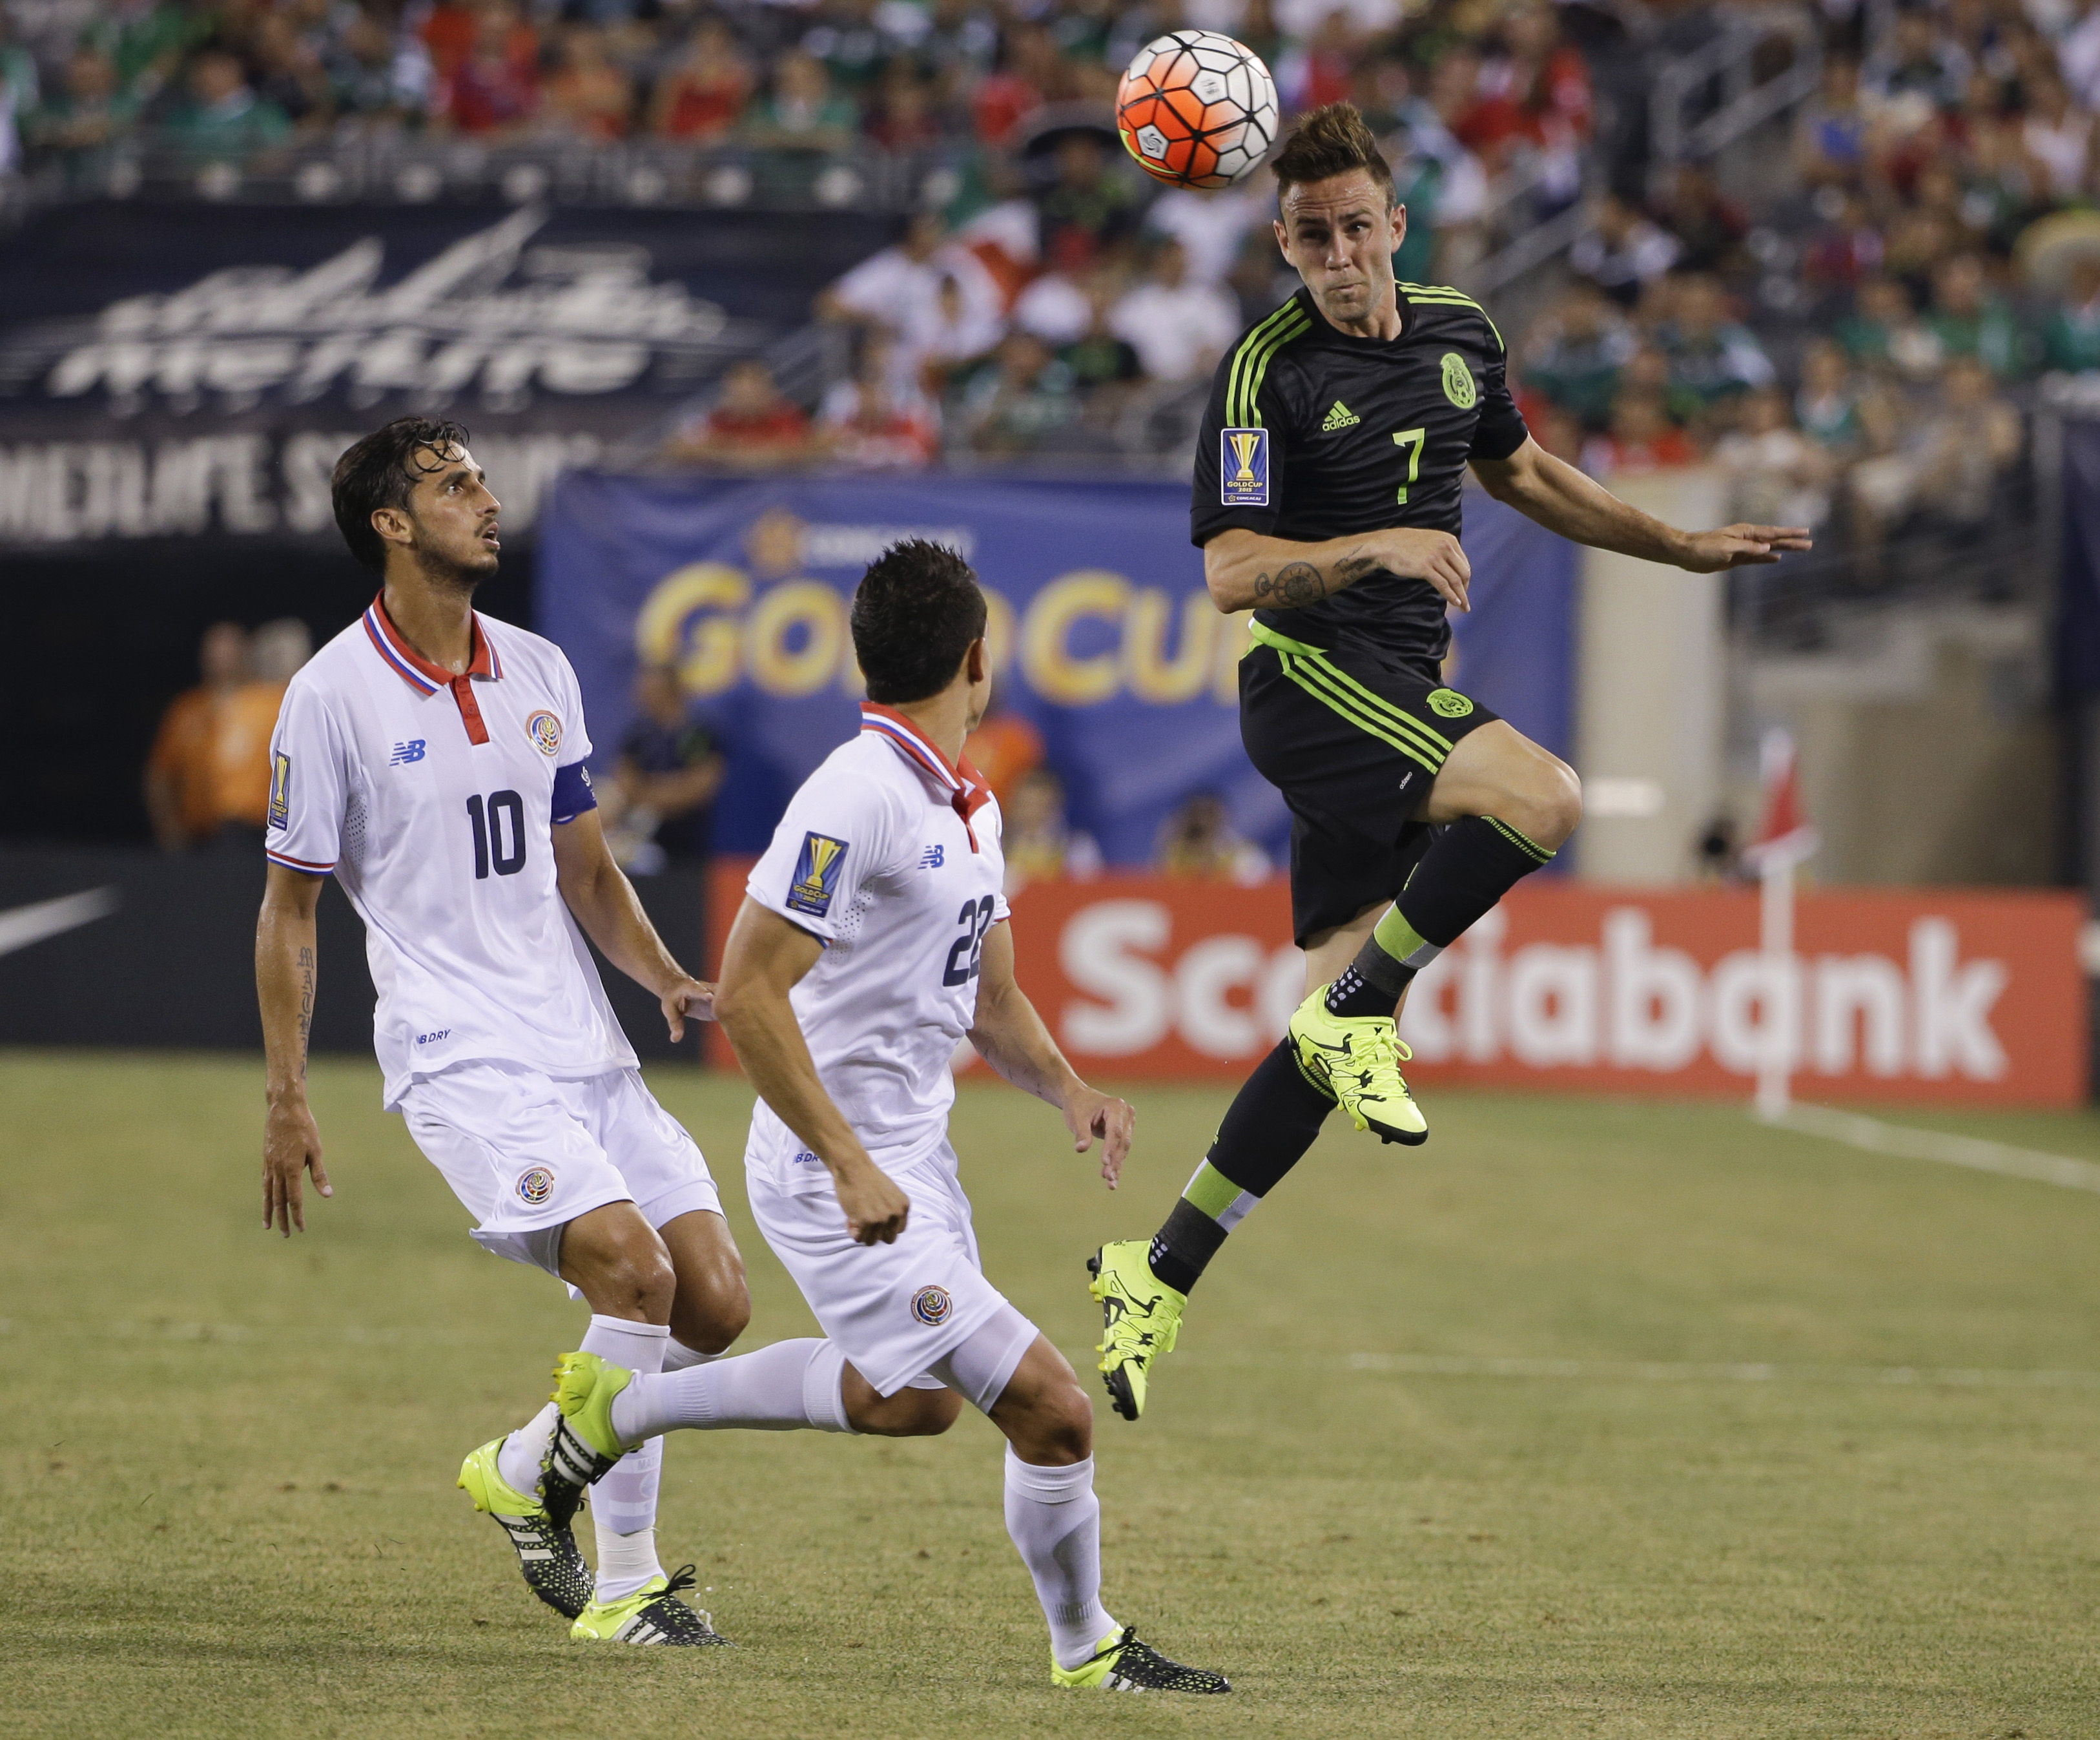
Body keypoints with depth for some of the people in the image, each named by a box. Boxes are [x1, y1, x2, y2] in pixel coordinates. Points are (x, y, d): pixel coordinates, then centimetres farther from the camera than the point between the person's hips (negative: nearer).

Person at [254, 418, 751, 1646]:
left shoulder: (539, 672, 12)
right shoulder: (334, 695, -4)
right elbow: (289, 910, 2)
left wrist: (668, 978, 1)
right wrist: (286, 1101, -2)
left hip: (586, 1043, 6)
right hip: (460, 1057, -6)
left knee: (715, 1303, -3)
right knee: (634, 1269, -24)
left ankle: (527, 1473, 22)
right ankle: (625, 1582, -12)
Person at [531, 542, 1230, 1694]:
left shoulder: (970, 808, 10)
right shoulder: (856, 798, -21)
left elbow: (989, 1000, 18)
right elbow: (745, 994, -25)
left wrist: (1069, 1092, -2)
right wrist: (851, 1166, -28)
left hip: (913, 1159, 10)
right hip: (835, 1178, -10)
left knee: (911, 1402, 29)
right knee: (1052, 1414, -10)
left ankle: (617, 1407, 38)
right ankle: (1085, 1647, 13)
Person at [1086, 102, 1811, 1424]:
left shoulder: (1461, 334, 11)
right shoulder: (1267, 371, -10)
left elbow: (1521, 470, 29)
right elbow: (1229, 571, -15)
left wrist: (1683, 547, 29)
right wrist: (1377, 547, -29)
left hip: (1405, 690, 7)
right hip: (1308, 678, -7)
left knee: (1340, 1035, 2)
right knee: (1545, 798, -30)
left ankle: (1159, 1277, 7)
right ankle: (1364, 1007, -16)